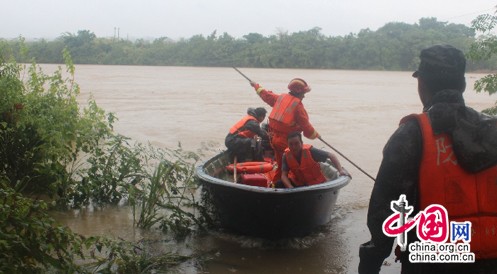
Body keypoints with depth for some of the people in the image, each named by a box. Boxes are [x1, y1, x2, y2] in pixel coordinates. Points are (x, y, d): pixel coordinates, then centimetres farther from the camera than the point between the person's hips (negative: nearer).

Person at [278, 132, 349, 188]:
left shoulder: (310, 151, -23)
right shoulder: (286, 155, -15)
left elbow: (331, 156, -18)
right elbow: (284, 175, -18)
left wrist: (341, 170, -31)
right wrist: (291, 188, -36)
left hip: (315, 184, -2)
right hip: (297, 183, 2)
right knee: (279, 185, -18)